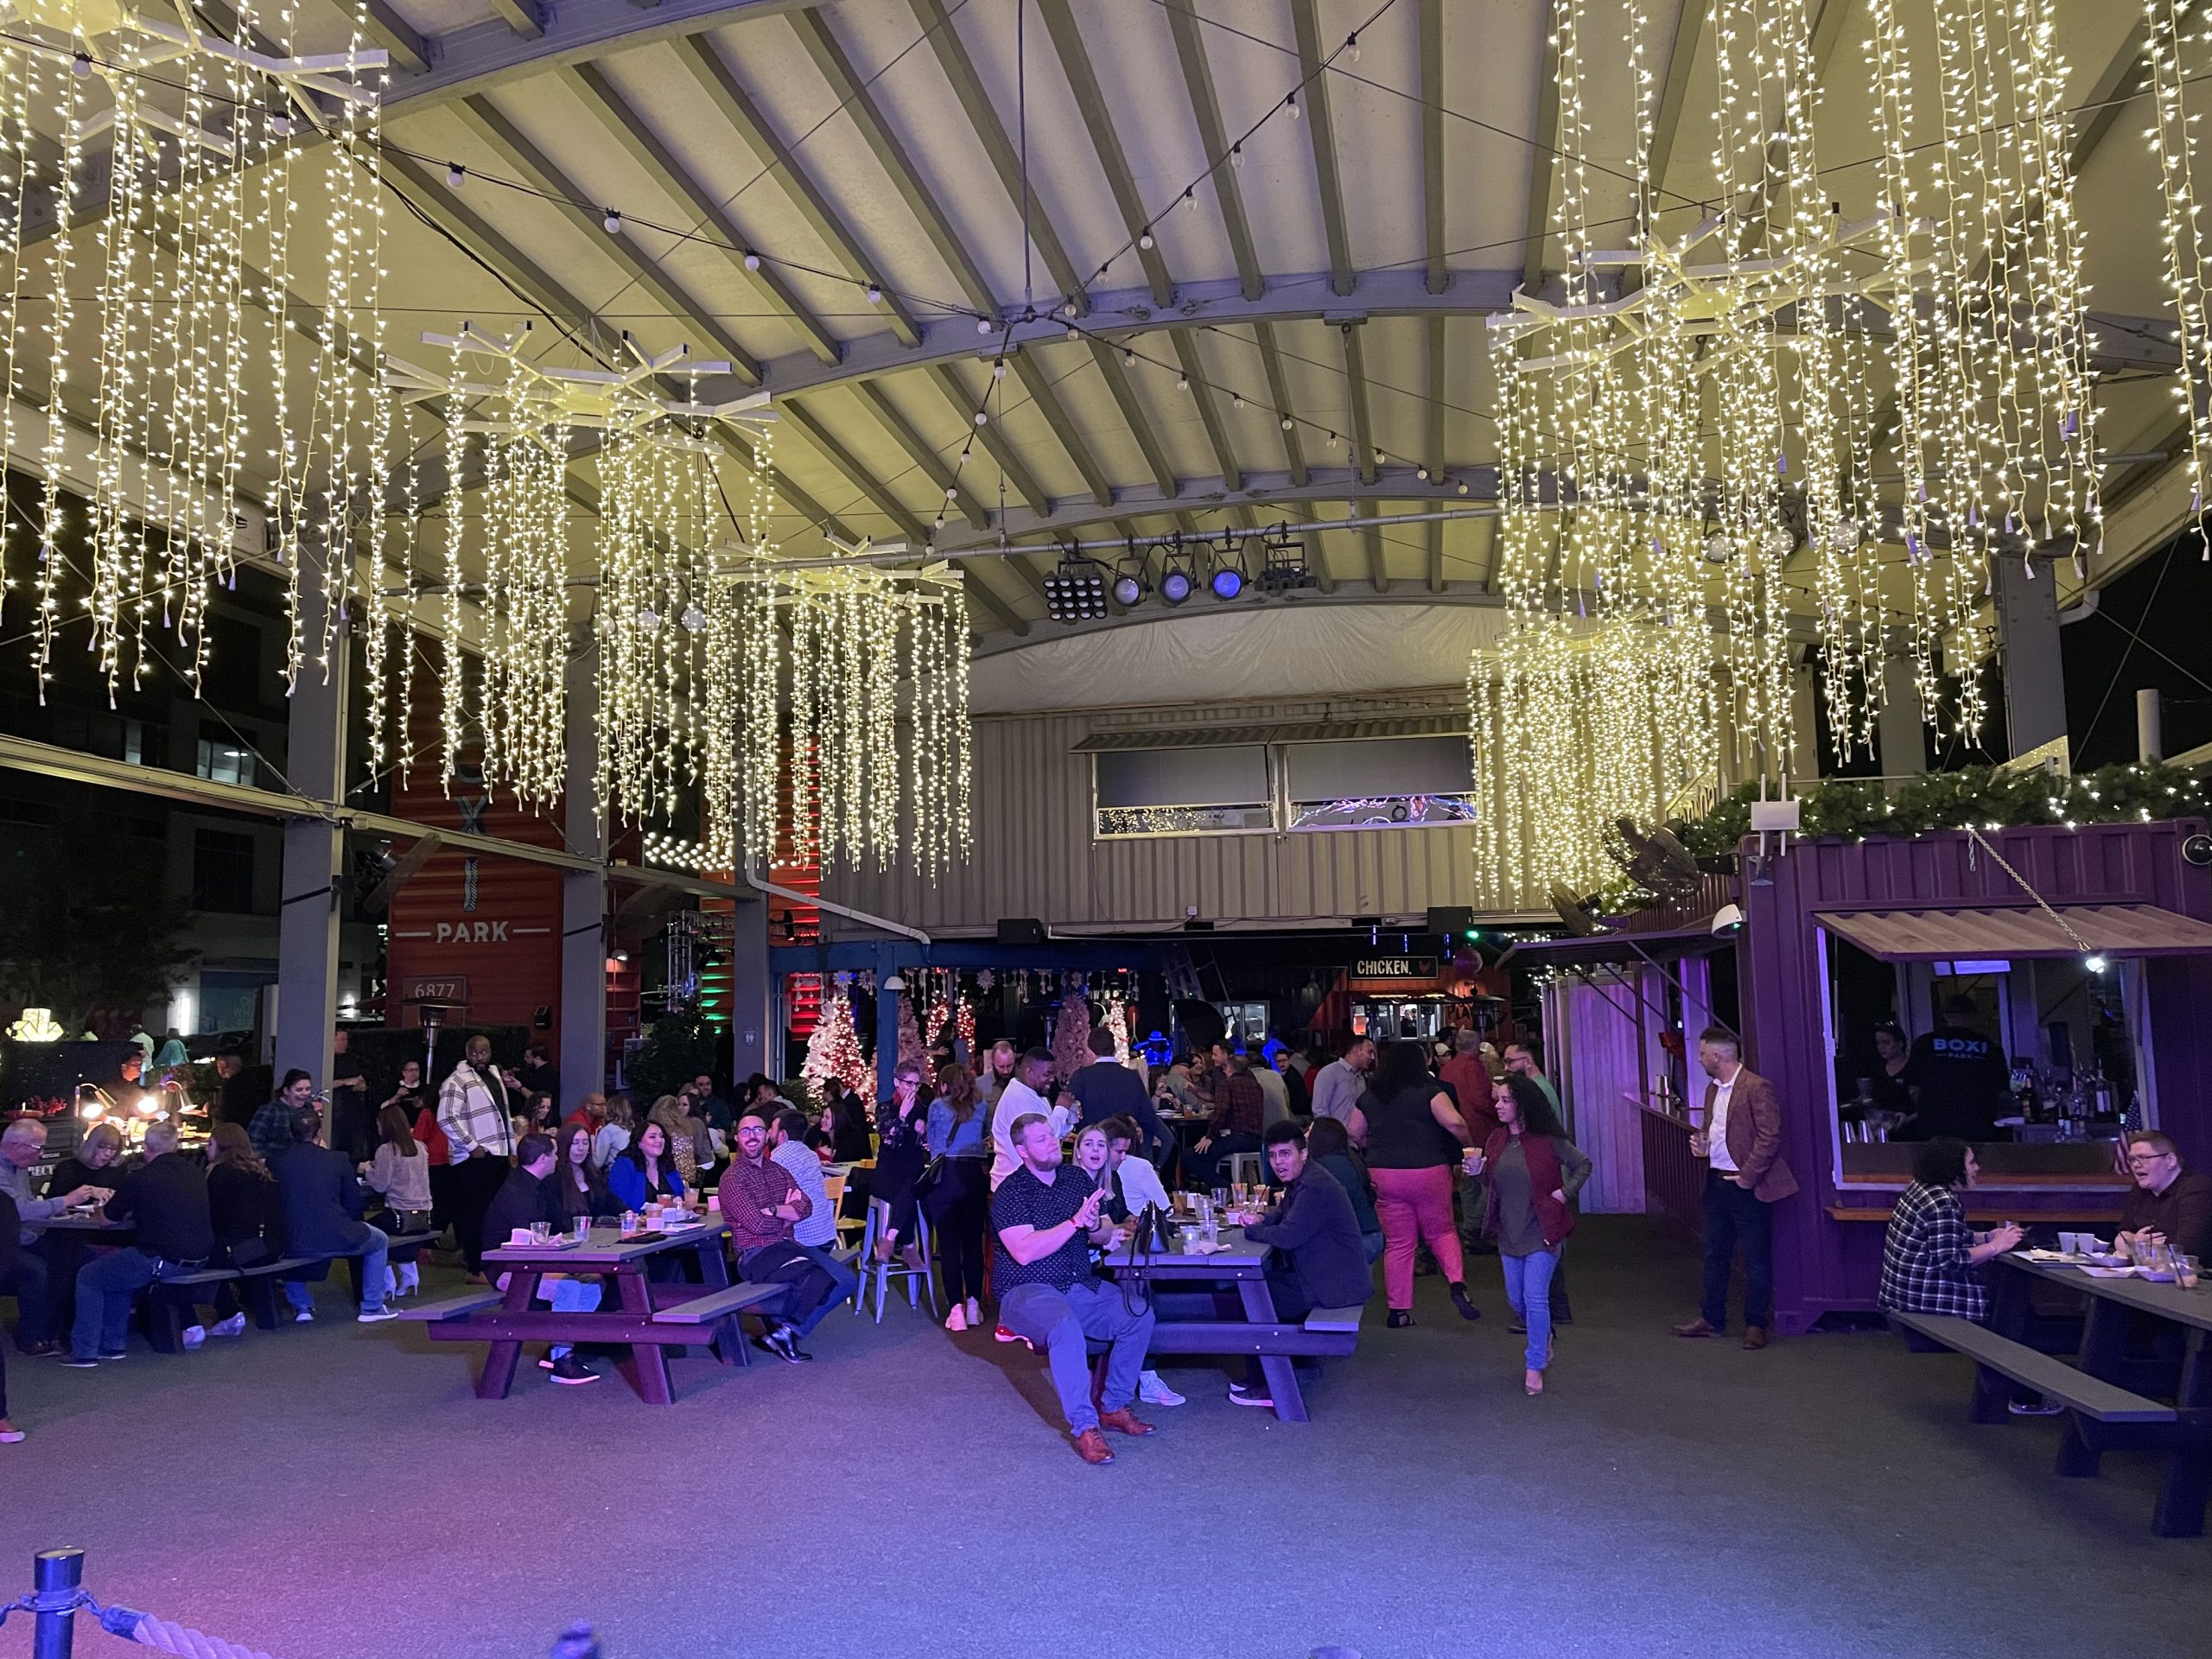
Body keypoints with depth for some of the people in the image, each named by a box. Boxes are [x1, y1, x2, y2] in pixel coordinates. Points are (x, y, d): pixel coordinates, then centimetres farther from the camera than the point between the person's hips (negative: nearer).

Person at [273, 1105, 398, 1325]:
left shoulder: (280, 1163, 0)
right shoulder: (337, 1159, -4)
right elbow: (355, 1205, 4)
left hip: (296, 1244, 2)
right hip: (336, 1240, -2)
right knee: (379, 1240, 25)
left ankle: (301, 1306, 33)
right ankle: (371, 1307, 23)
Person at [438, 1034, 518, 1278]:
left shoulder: (495, 1076, 17)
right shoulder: (458, 1081, -9)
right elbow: (446, 1119, -17)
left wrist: (512, 1150, 18)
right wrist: (472, 1147, -18)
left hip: (499, 1155, 8)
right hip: (475, 1158, -8)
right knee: (474, 1213, -4)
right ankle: (476, 1269, 1)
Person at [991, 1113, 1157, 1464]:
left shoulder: (1077, 1179, 10)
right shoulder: (1010, 1193, -9)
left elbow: (1106, 1236, 12)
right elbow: (1024, 1252, -22)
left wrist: (1095, 1226, -13)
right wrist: (1075, 1221, -24)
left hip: (1079, 1286, 6)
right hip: (1026, 1291, -6)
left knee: (1139, 1314, -15)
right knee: (1066, 1327, -36)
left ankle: (1114, 1406, -1)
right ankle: (1084, 1427, -28)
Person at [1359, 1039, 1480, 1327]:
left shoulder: (1369, 1098, 7)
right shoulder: (1429, 1092, -5)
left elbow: (1352, 1135, 12)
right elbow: (1454, 1123, -18)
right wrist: (1471, 1145, -1)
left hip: (1384, 1174, 2)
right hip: (1429, 1173, -2)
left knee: (1397, 1242, 9)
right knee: (1442, 1231, 15)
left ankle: (1398, 1309, 10)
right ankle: (1458, 1283, -7)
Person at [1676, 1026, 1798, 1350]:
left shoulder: (1756, 1088, -15)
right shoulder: (1713, 1089, 12)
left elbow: (1770, 1136, -18)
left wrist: (1747, 1177, -17)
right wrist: (1701, 1143, 2)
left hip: (1747, 1186, -8)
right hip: (1716, 1183, 9)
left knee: (1756, 1258, 3)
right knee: (1715, 1254, 15)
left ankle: (1756, 1324, 13)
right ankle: (1712, 1319, 24)